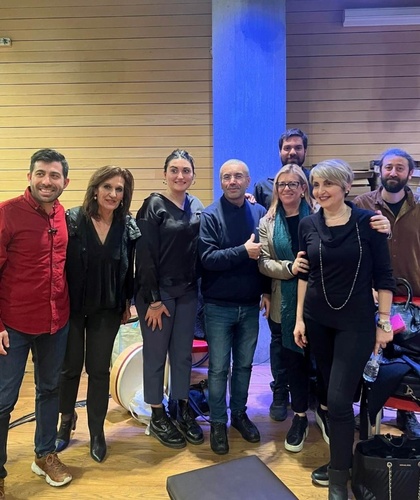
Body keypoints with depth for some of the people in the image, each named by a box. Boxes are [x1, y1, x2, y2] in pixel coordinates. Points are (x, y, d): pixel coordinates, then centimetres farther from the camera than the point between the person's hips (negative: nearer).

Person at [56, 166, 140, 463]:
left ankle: (97, 432, 27)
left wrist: (128, 302, 8)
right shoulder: (72, 220, -11)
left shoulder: (128, 227, -4)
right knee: (70, 367, 14)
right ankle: (67, 422, 38)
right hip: (72, 306, -1)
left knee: (99, 370, 10)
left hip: (107, 310, 1)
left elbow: (128, 269, 4)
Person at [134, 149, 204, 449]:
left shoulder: (197, 207, 6)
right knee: (156, 354, 9)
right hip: (157, 292, -5)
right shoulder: (154, 206, -10)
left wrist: (197, 289, 3)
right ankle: (158, 416, 26)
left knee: (183, 353, 15)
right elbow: (145, 257, -13)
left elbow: (198, 251, 9)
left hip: (187, 292, 5)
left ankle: (183, 410, 32)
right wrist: (153, 300, -15)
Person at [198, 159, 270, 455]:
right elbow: (207, 258, -19)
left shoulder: (260, 214, 2)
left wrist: (267, 291, 4)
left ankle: (239, 414, 35)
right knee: (219, 368, 7)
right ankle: (218, 423, 24)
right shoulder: (210, 216, -8)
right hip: (219, 307, -3)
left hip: (250, 306, 3)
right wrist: (243, 251, -24)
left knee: (244, 365, 16)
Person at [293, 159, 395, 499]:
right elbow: (304, 274, 6)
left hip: (356, 322, -3)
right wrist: (299, 318, 5)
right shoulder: (308, 225, 0)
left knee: (339, 399, -5)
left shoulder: (367, 221, -9)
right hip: (318, 319, 4)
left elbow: (383, 275, -5)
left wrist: (384, 322, -5)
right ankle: (341, 456, 38)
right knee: (330, 393, 15)